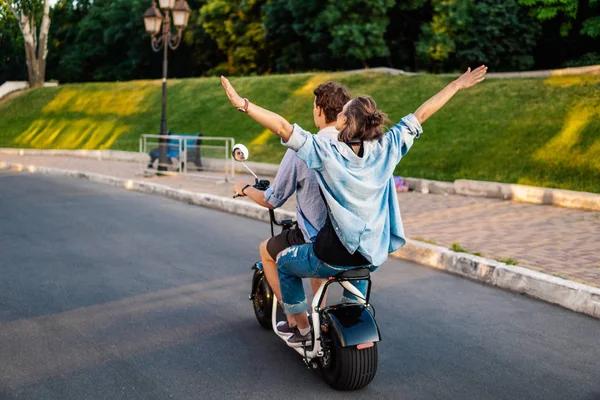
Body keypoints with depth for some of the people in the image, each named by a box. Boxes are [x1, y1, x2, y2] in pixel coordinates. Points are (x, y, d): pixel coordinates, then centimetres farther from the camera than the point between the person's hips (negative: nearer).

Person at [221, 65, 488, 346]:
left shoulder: (326, 153, -16)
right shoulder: (386, 148, -6)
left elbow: (282, 127, -23)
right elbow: (421, 114, 2)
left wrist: (242, 104, -20)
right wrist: (458, 85, 10)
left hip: (334, 257, -5)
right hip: (373, 256, 5)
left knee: (284, 262, 24)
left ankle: (303, 330, 26)